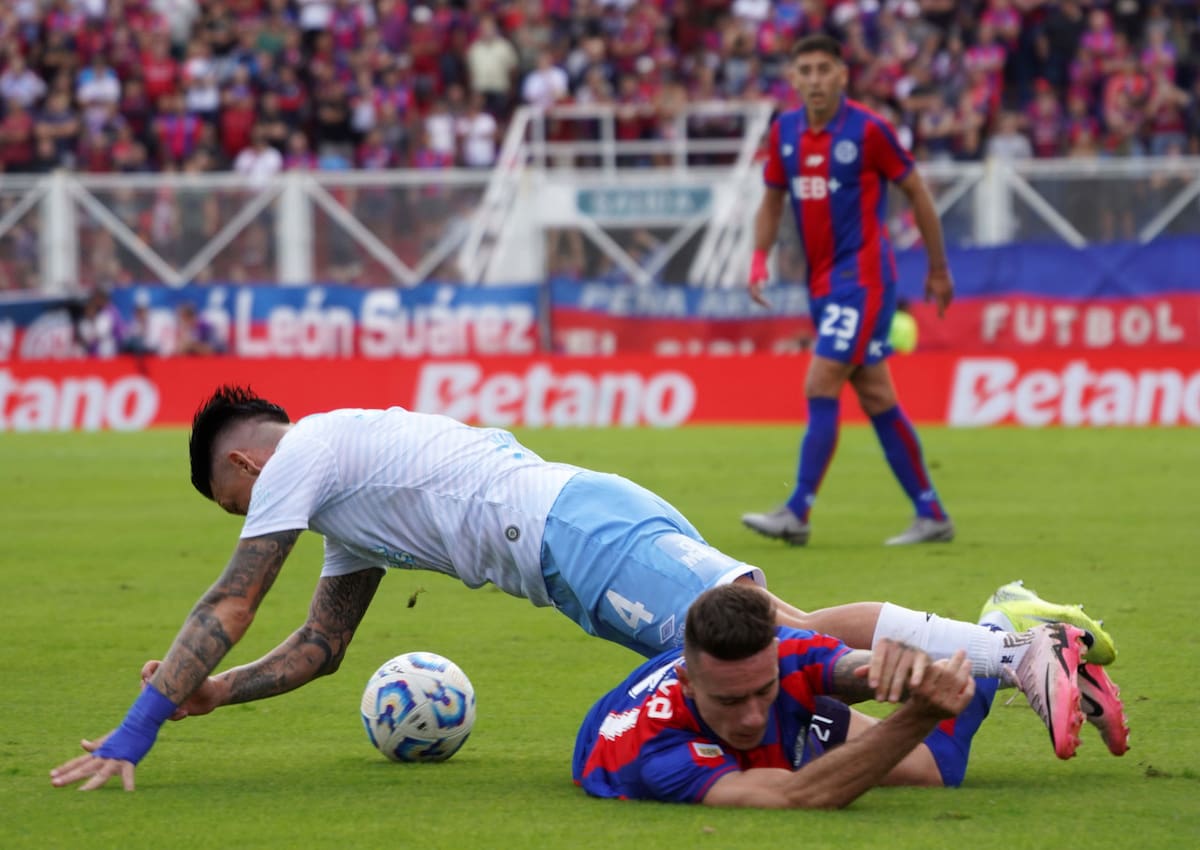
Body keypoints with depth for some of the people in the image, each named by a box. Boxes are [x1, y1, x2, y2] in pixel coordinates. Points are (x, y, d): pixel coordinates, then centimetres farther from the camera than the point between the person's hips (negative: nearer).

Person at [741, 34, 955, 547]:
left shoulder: (867, 129, -10)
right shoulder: (784, 133, 7)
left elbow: (917, 192, -2)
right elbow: (772, 200, 18)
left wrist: (938, 269, 3)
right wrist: (759, 258, 1)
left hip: (862, 277, -7)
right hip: (822, 283, 7)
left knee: (821, 388, -14)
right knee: (876, 399, 8)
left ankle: (797, 513, -13)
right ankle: (931, 515, 14)